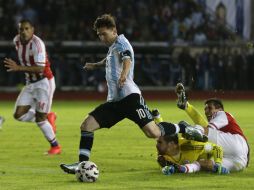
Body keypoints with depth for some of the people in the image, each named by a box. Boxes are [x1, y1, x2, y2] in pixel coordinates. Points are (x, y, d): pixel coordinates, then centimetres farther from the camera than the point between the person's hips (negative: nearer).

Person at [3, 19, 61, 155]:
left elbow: (40, 68, -31)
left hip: (44, 82, -8)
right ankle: (48, 117, 20)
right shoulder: (17, 41, 1)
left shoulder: (37, 44, -23)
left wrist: (19, 68, -37)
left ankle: (55, 146, 12)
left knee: (40, 119, -7)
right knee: (19, 115, -2)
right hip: (30, 83, 8)